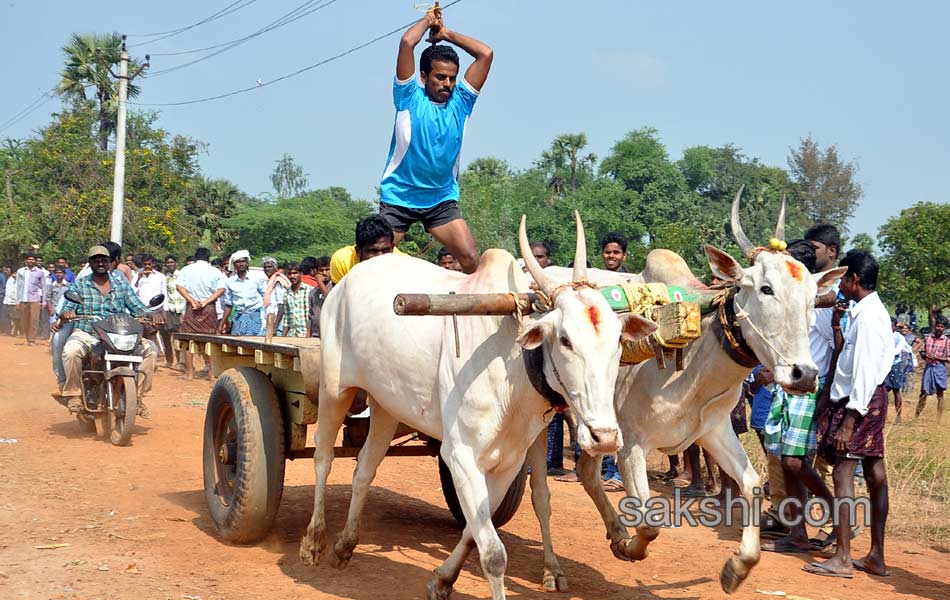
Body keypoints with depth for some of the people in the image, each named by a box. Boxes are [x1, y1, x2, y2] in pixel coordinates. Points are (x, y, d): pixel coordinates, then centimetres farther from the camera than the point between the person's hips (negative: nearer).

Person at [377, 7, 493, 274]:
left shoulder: (461, 101, 4)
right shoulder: (410, 97, -4)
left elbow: (485, 54, 0)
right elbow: (407, 42, -14)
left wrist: (447, 34, 8)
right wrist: (427, 20, 4)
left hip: (442, 200, 3)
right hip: (398, 197, -2)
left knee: (471, 260, -12)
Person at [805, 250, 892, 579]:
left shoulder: (868, 315, -16)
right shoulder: (870, 311, 14)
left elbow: (865, 372, -21)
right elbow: (846, 355, 19)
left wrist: (850, 419, -22)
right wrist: (837, 325, 13)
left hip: (859, 402, -10)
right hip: (870, 401, 10)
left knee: (843, 473, -9)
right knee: (874, 474, 9)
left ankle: (842, 559, -7)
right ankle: (876, 557, 14)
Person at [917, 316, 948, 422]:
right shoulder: (928, 337, 3)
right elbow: (922, 352, 10)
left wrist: (938, 358, -16)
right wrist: (925, 355, -12)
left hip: (939, 368, -2)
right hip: (928, 367, 2)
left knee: (940, 394, 3)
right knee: (924, 392, 6)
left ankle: (939, 418, 9)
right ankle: (917, 415, 14)